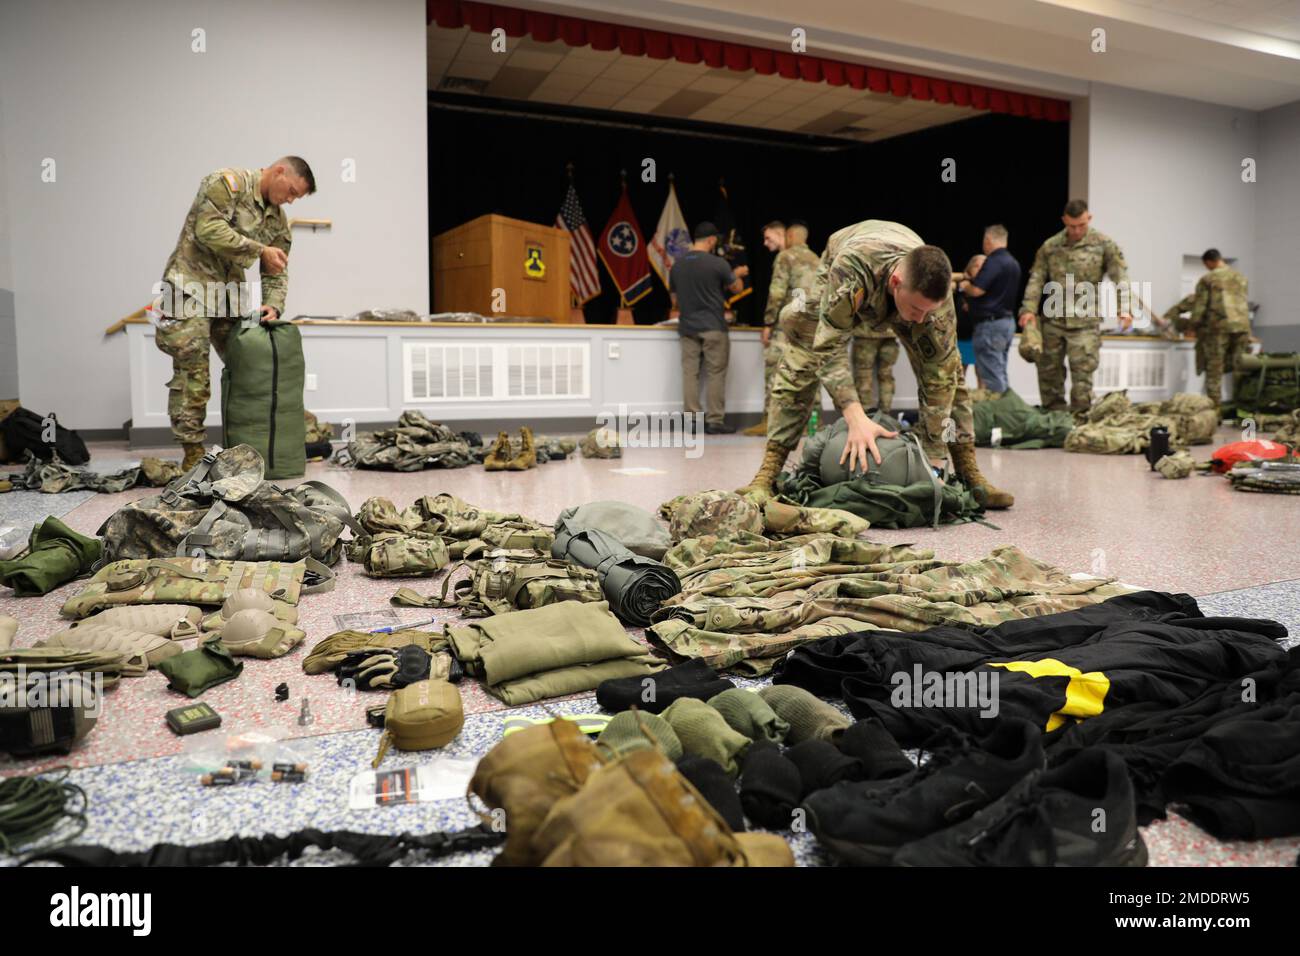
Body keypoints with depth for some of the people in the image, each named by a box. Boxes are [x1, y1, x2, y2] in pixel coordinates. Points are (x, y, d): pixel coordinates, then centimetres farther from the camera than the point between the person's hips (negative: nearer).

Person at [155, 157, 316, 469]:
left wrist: (273, 305, -7)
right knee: (193, 376, -8)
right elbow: (209, 230, -23)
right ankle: (193, 451, -2)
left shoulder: (278, 220, 12)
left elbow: (277, 271, 12)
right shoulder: (228, 182, -10)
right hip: (191, 287, -7)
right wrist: (260, 250, -21)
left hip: (229, 292, 7)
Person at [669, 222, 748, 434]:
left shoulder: (677, 265, 6)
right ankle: (714, 421, 3)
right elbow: (737, 288, 6)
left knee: (690, 373, 5)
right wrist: (738, 274, 26)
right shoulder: (717, 263, -9)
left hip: (687, 327, 4)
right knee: (716, 374, 2)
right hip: (713, 327, -4)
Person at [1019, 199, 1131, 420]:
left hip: (1085, 322, -3)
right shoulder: (1050, 246, 6)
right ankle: (1054, 416, 23)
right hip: (1053, 320, 3)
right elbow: (1036, 279, 5)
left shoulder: (1104, 245, -1)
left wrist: (1124, 309, -18)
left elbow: (1120, 278, -5)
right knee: (1049, 369, 9)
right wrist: (1029, 309, -7)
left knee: (1082, 371, -5)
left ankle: (1080, 416, 3)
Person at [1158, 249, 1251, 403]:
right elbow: (1242, 303, 16)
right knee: (1233, 367, 7)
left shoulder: (1207, 280, 1)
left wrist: (1190, 325, 8)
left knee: (1214, 370, 2)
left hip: (1218, 326, -4)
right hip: (1242, 326, 4)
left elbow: (1199, 308, -2)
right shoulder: (1240, 277, 14)